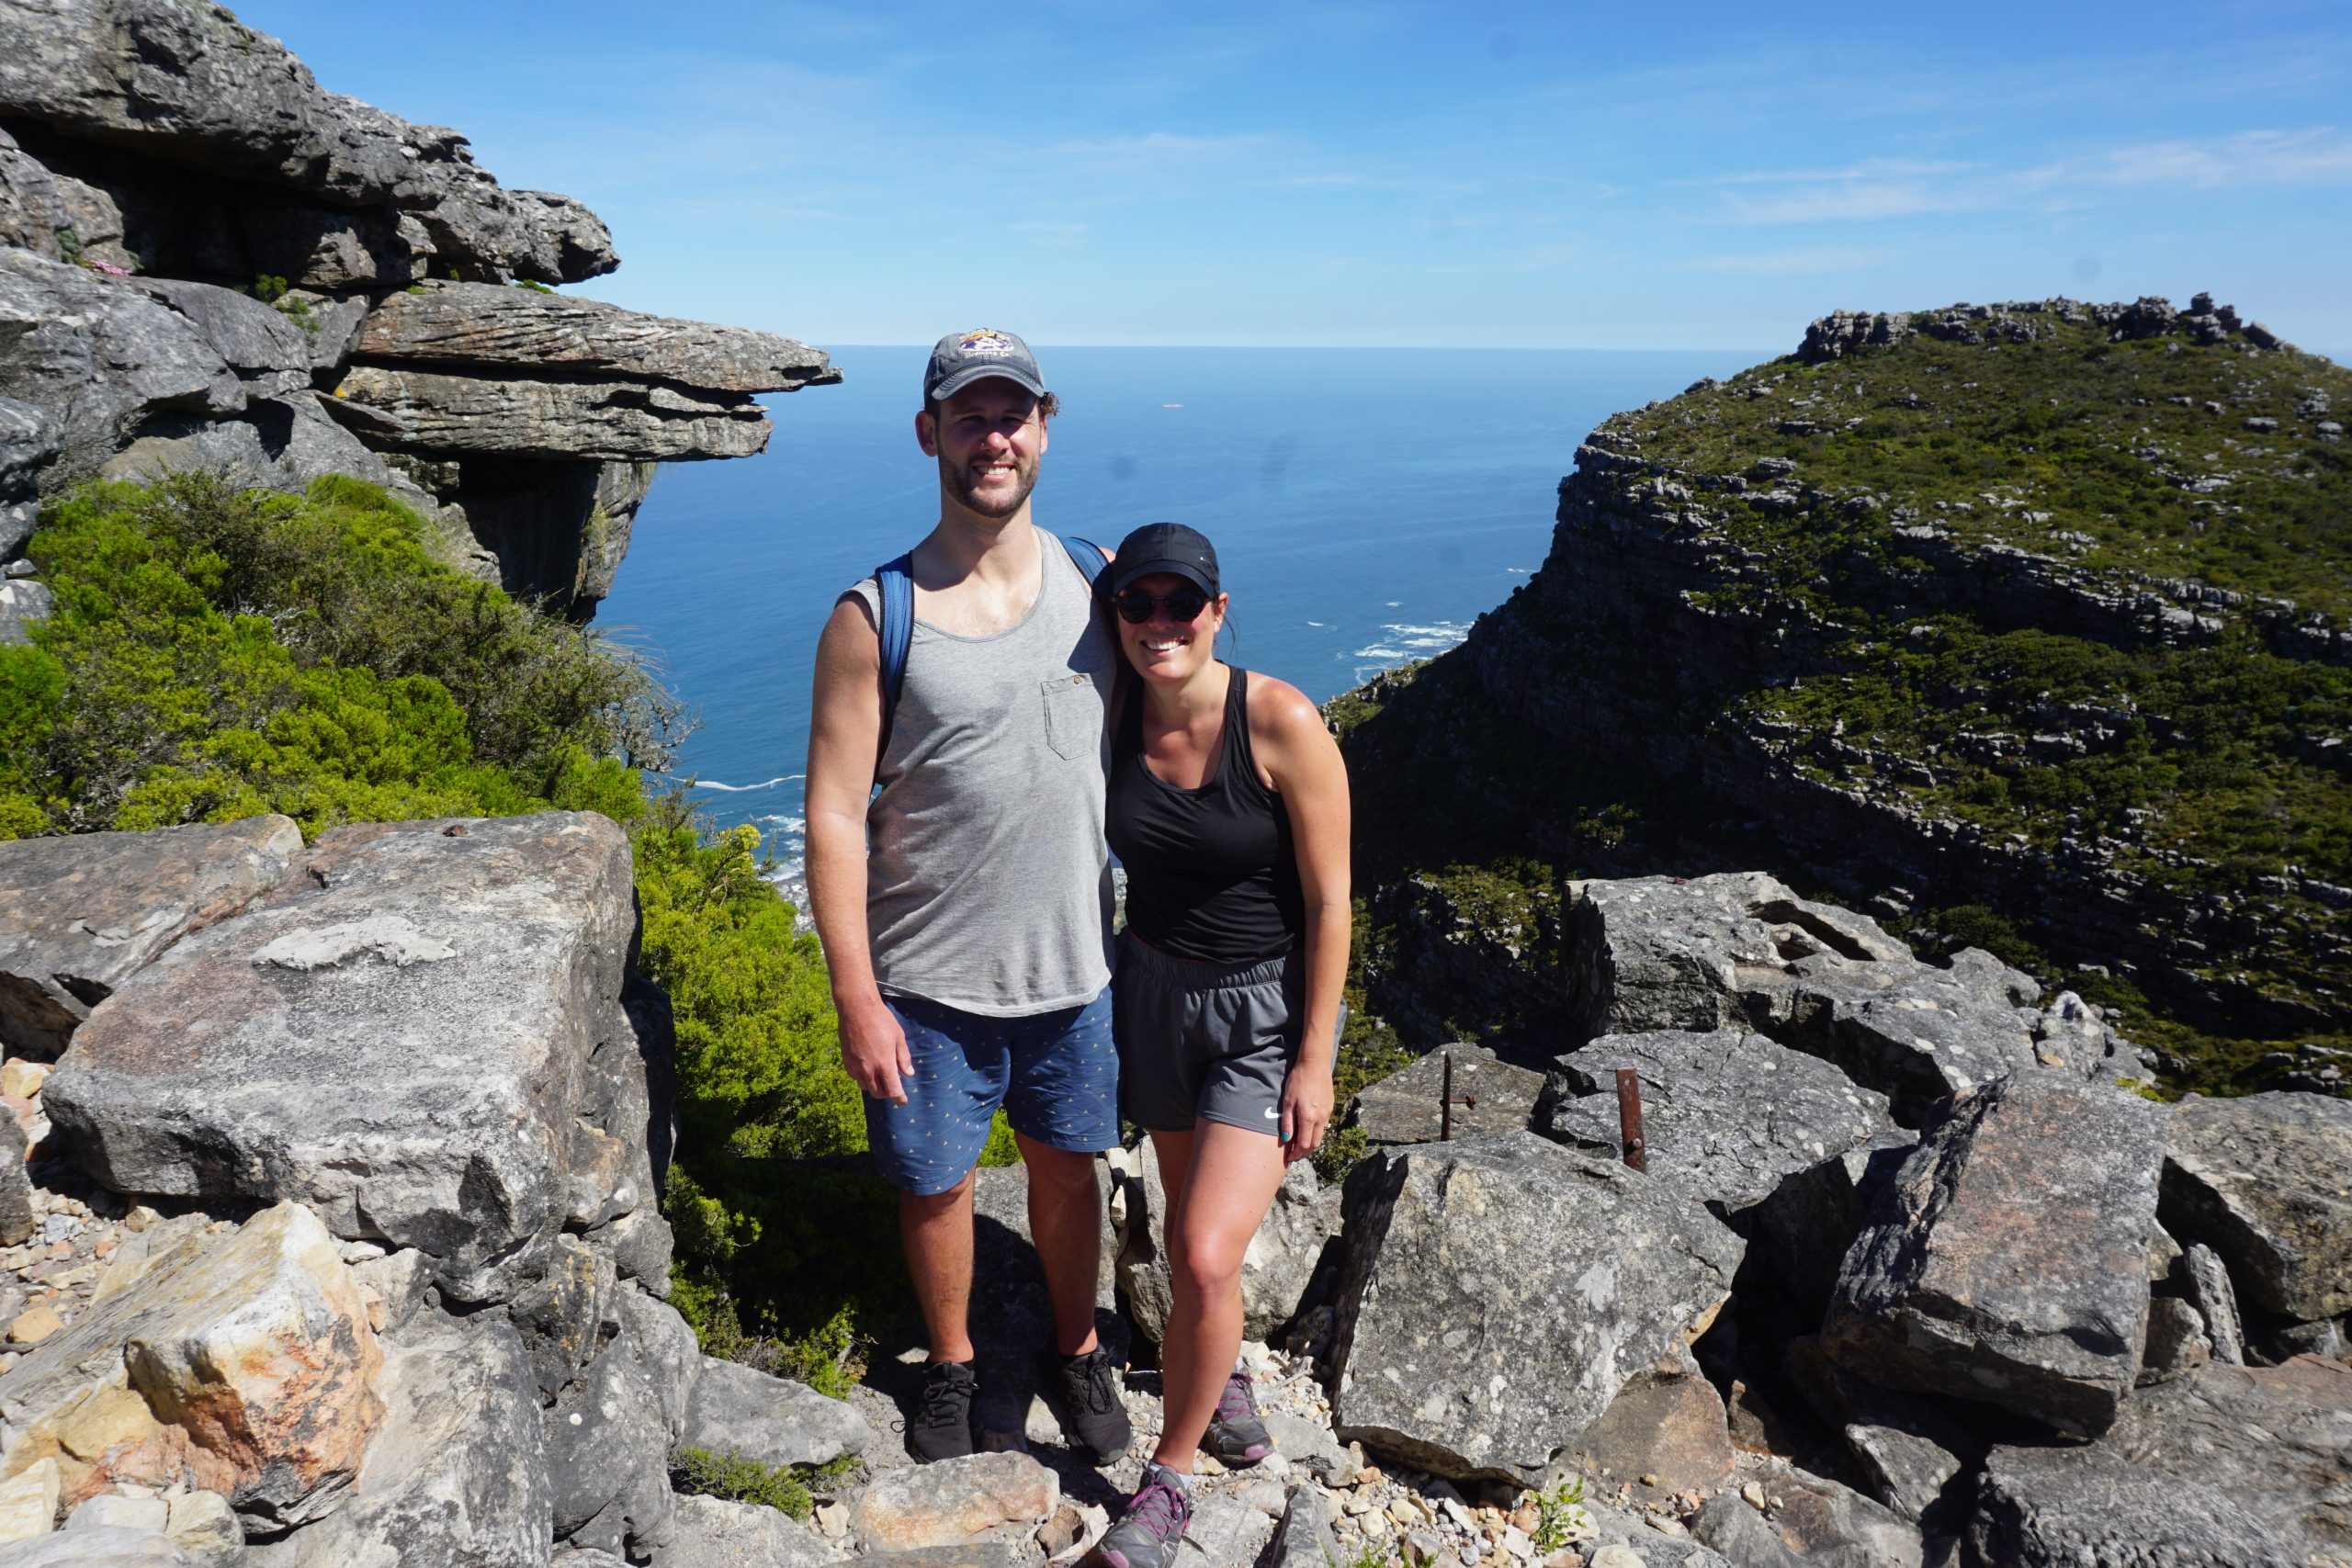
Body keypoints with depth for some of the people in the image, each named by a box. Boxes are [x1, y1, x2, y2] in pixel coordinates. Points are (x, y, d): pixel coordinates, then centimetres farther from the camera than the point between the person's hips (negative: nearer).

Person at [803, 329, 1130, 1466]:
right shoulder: (874, 617, -12)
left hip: (1075, 964, 3)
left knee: (1066, 1167, 19)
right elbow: (834, 815, -11)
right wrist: (855, 998, -13)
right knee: (935, 1182, 15)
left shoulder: (1097, 580, -2)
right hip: (929, 982, -2)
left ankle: (1078, 1351, 45)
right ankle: (951, 1364, 43)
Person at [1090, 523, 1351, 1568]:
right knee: (1191, 1221, 20)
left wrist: (1315, 1061, -14)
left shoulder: (1282, 723, -21)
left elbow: (1329, 900, -15)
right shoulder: (1112, 714, -8)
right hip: (1155, 993, 5)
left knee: (1206, 1258, -10)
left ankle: (1169, 1477, 17)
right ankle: (1221, 1372, 52)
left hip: (1269, 1010, -4)